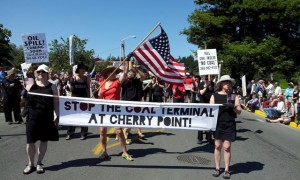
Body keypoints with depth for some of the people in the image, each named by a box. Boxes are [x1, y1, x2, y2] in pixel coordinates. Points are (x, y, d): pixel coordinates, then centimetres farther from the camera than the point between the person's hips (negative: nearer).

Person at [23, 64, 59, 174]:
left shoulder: (52, 87, 3)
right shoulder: (31, 86, 5)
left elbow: (56, 104, 4)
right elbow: (24, 100, 10)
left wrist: (58, 116, -1)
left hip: (47, 119, 0)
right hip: (32, 118, 1)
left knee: (44, 140, 8)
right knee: (30, 141, 2)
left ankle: (39, 163, 24)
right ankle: (30, 164, 21)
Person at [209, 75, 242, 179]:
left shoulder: (234, 96, 6)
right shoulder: (215, 95, 5)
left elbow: (239, 111, 3)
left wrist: (233, 107, -15)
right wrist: (219, 107, -17)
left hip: (229, 124, 0)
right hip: (218, 123, 0)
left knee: (227, 147, 1)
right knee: (217, 146, 6)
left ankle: (227, 170, 12)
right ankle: (217, 168, 19)